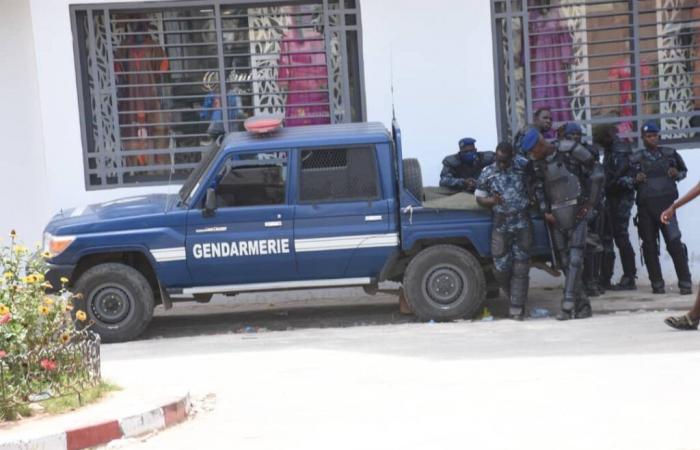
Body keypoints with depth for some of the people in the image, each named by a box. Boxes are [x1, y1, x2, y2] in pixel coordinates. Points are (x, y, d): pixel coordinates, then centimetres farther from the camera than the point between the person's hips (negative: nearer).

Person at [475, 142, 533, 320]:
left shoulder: (522, 166, 0)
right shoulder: (488, 173, 2)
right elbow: (479, 197, 7)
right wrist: (493, 201, -12)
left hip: (523, 223, -1)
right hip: (501, 225, 1)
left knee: (520, 268, -1)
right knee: (501, 267, 0)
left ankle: (517, 308, 4)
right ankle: (516, 297, 26)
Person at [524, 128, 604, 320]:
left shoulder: (569, 151, -11)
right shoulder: (538, 162, 4)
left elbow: (596, 172, -4)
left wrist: (590, 202, -5)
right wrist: (545, 211, 0)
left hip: (577, 212, -5)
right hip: (556, 217, 5)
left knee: (575, 258, -13)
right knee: (565, 262, 6)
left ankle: (568, 305, -16)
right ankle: (582, 305, 14)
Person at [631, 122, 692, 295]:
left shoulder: (670, 154, 10)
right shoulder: (636, 159, 8)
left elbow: (684, 170, 21)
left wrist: (677, 174, 0)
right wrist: (636, 180, -7)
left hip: (666, 204, -1)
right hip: (645, 206, 1)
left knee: (674, 242, -10)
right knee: (649, 246, 2)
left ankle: (685, 283, -6)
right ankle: (657, 283, 11)